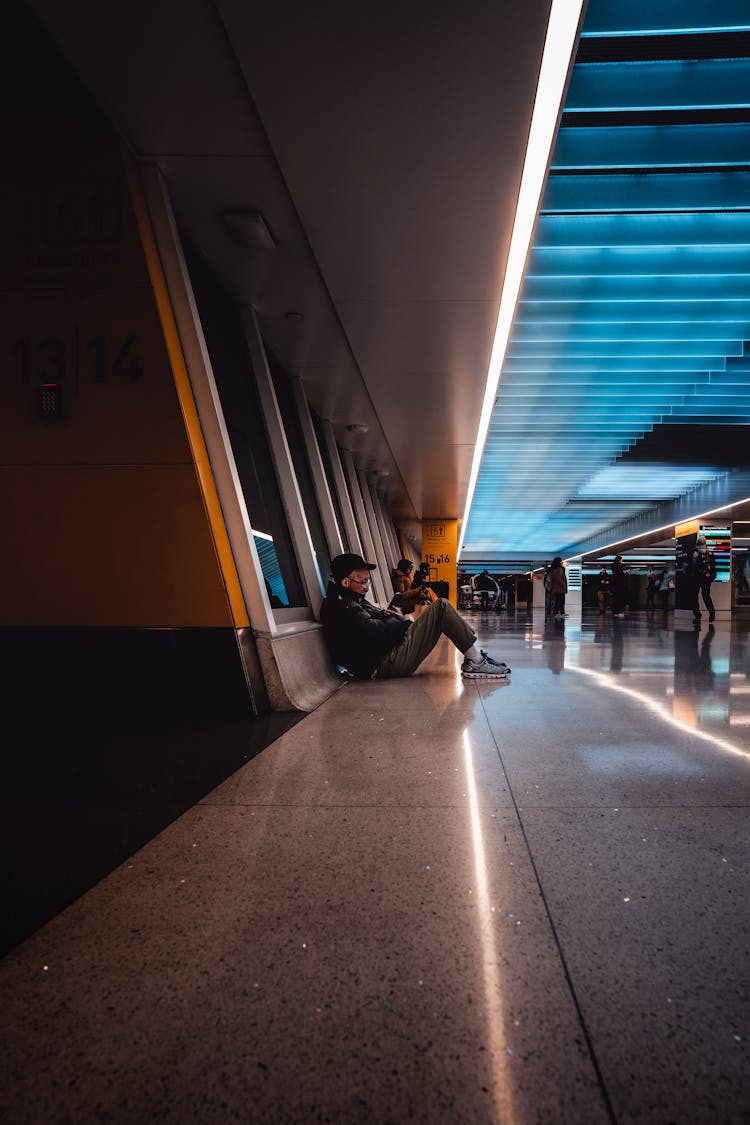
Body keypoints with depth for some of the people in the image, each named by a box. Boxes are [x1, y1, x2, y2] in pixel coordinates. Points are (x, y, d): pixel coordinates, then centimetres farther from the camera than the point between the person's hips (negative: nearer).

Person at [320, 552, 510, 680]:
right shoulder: (342, 607, -17)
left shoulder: (350, 601, 18)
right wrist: (397, 618, -6)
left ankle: (474, 659, 12)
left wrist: (391, 616, -1)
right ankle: (476, 661, -4)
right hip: (389, 663, -12)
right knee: (440, 606, -9)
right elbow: (376, 634, -25)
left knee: (440, 607, 18)